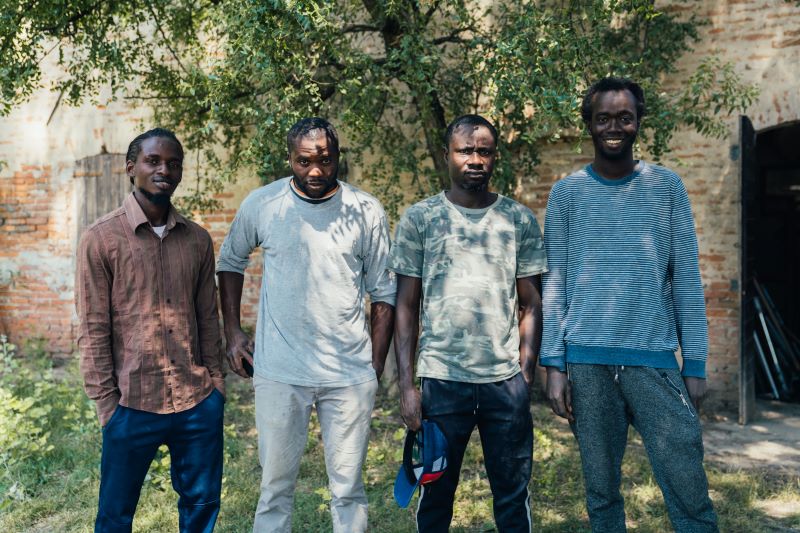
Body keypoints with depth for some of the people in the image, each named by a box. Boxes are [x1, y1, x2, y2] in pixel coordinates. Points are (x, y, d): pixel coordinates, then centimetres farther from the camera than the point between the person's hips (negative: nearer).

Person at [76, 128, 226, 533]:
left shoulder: (198, 240, 6)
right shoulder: (101, 238, -5)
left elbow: (208, 320, 10)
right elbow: (92, 331, -6)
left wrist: (215, 386, 6)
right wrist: (108, 405, -8)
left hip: (199, 403, 4)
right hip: (133, 405, -3)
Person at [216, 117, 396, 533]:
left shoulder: (366, 212, -2)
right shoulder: (261, 205, -1)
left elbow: (383, 292, 4)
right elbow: (230, 262, 15)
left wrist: (376, 367, 2)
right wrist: (232, 332, 9)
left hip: (350, 375, 0)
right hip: (279, 373, 1)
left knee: (348, 489, 10)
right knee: (275, 487, 11)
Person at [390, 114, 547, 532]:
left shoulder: (520, 220, 4)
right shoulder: (419, 219, 1)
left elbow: (530, 305, 7)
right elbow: (406, 307, 2)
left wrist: (525, 375, -1)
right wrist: (406, 384, -4)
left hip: (506, 380, 1)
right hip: (441, 379, -1)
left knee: (513, 496, 10)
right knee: (436, 493, 11)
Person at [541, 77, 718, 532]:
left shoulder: (668, 186, 6)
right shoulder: (566, 193, 6)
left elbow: (687, 280, 5)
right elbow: (555, 283, 4)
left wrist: (696, 363, 1)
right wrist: (554, 363, -3)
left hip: (655, 358, 0)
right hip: (587, 361, 0)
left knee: (691, 497, -2)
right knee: (602, 492, 10)